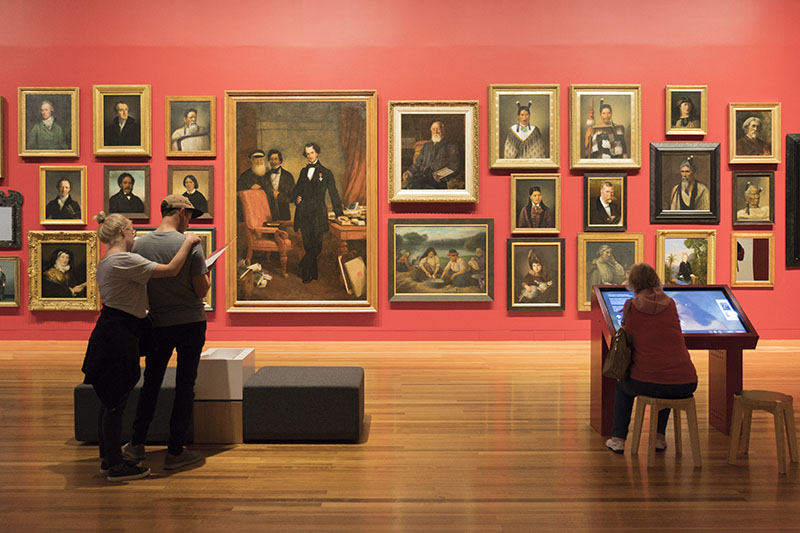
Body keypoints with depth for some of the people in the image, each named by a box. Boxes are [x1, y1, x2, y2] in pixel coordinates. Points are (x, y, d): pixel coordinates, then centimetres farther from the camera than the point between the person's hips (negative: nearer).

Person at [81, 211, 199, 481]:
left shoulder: (106, 262, 16)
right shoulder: (124, 260, -17)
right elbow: (170, 270, -20)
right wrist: (188, 243, -8)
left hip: (110, 333, 10)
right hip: (118, 335, -10)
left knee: (110, 401, 17)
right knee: (115, 402, -1)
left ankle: (108, 458, 28)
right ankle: (115, 466, 9)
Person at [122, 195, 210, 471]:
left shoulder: (139, 244, -2)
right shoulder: (190, 244, -12)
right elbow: (202, 290, -11)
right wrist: (205, 275, 9)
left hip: (157, 324, 3)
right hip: (191, 323, -3)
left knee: (151, 383, 18)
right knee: (185, 386, 6)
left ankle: (137, 443, 27)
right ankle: (175, 451, 12)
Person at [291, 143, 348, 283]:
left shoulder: (325, 173, 5)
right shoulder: (304, 171, 16)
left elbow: (333, 193, 4)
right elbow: (296, 189, 25)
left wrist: (339, 213, -1)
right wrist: (296, 197, 2)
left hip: (318, 213, -3)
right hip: (303, 212, 3)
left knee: (316, 246, -8)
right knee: (308, 246, 4)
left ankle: (304, 268, 6)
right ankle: (312, 273, 13)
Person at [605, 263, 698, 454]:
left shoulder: (631, 307, -1)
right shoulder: (670, 304, 8)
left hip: (648, 385, -3)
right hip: (686, 386, 3)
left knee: (622, 386, 32)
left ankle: (618, 439, 29)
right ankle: (659, 438, 37)